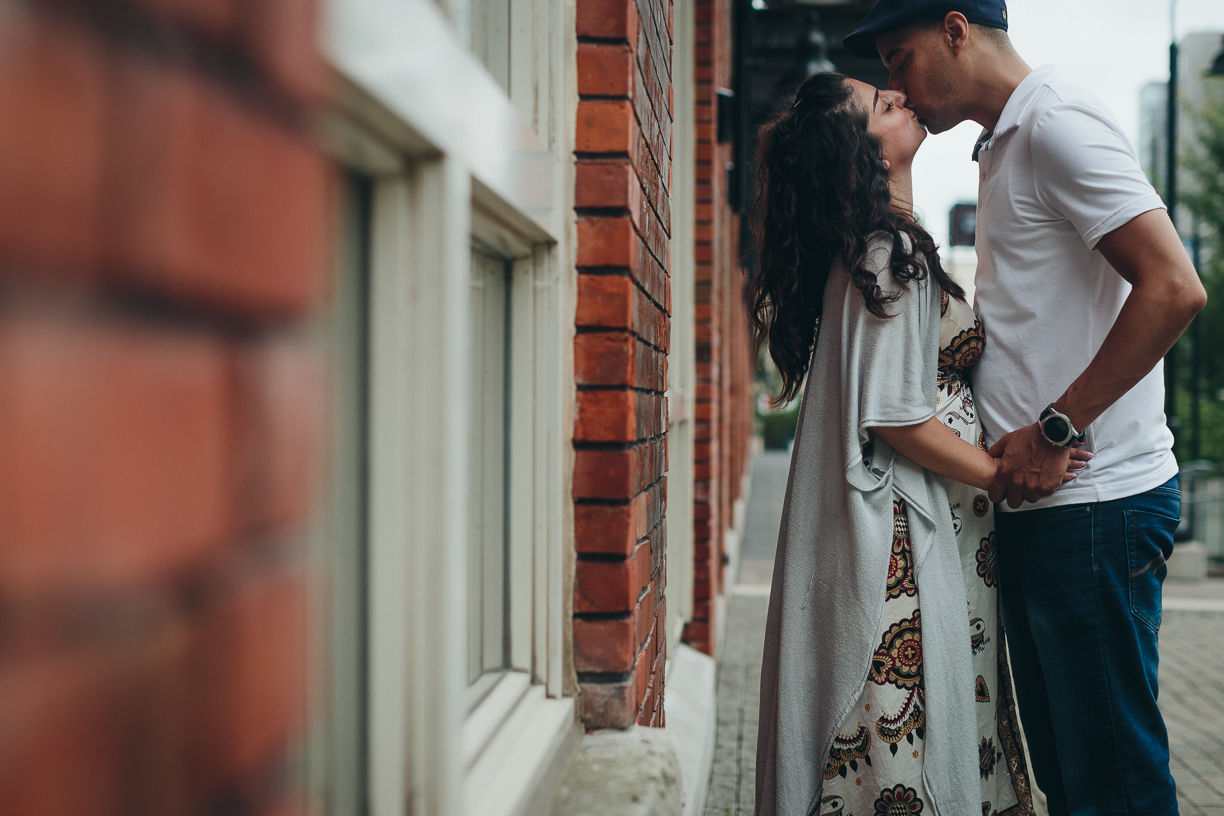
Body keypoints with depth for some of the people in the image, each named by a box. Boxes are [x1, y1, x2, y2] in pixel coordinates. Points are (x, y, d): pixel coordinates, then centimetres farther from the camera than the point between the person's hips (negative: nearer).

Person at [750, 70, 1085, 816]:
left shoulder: (864, 252, 15)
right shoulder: (893, 255, -15)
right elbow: (895, 416, -19)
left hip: (902, 529, 10)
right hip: (908, 535, -10)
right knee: (913, 753, -3)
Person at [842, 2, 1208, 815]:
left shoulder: (1058, 122, -10)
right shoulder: (1005, 146, 20)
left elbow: (1174, 288, -20)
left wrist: (1054, 429, -18)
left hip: (1095, 501, -10)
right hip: (1041, 503, 10)